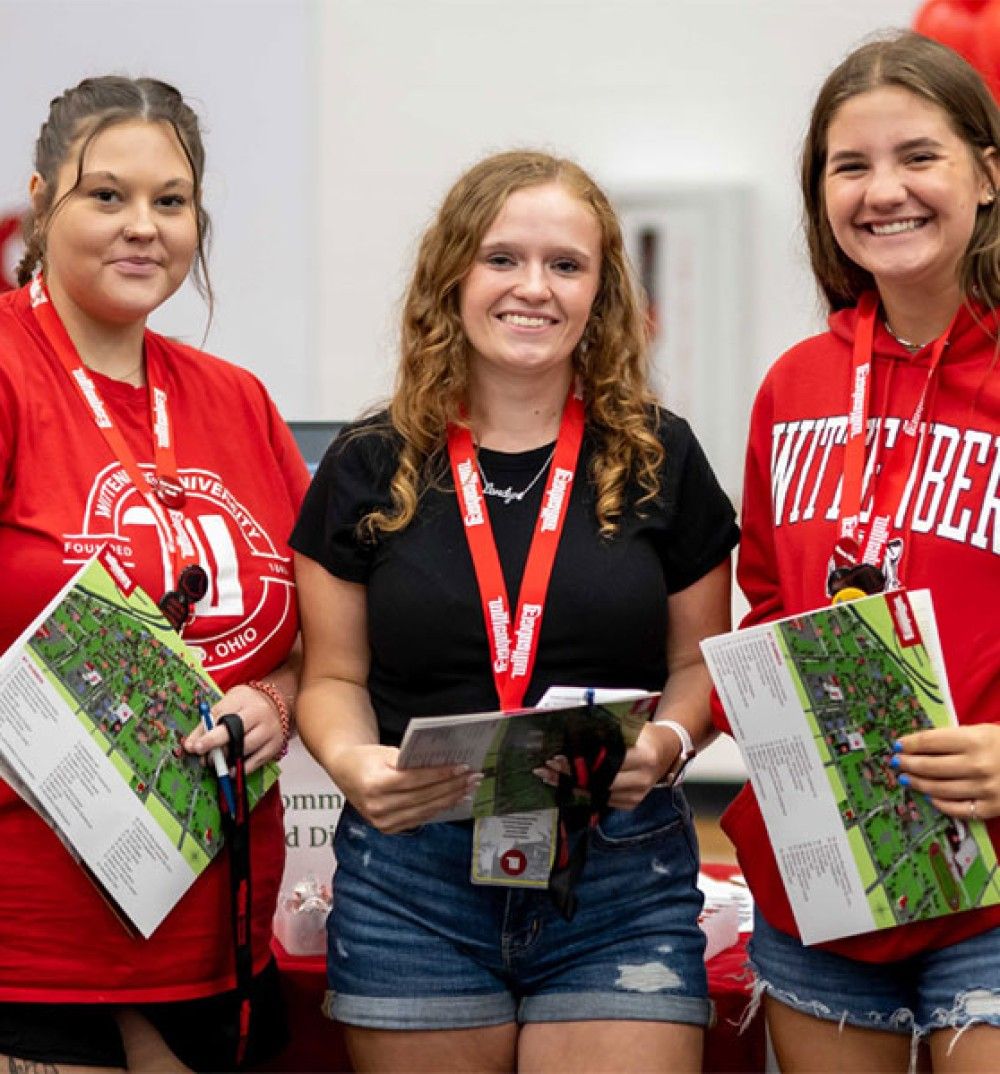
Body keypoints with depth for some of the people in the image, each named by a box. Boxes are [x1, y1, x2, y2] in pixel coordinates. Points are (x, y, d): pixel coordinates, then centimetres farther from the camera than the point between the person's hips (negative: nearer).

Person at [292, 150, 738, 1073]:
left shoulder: (660, 460, 5)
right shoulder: (369, 469, 5)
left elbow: (700, 663, 10)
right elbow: (335, 677, 8)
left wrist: (667, 745, -11)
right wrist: (353, 762, -14)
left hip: (621, 874, 0)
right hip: (413, 872, 0)